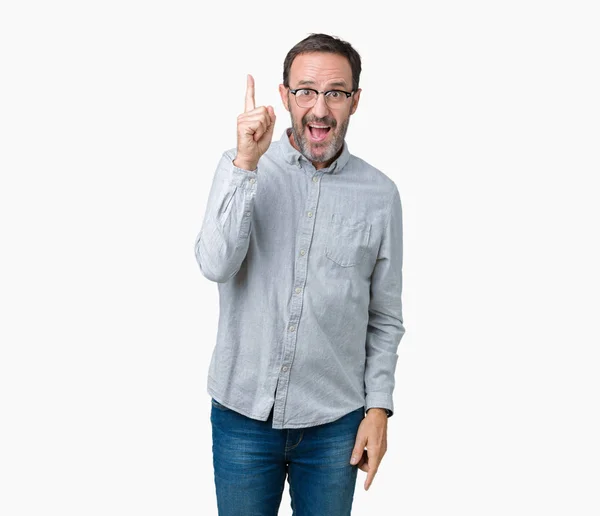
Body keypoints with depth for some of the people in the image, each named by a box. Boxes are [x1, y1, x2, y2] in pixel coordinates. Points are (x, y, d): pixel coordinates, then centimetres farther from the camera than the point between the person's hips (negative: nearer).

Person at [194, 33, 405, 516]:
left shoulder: (380, 194, -3)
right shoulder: (242, 168, -3)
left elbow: (385, 317, 3)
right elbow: (216, 265, -19)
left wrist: (379, 409, 0)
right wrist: (246, 163, -25)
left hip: (334, 421, 1)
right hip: (243, 411, 0)